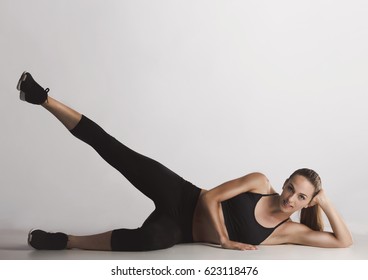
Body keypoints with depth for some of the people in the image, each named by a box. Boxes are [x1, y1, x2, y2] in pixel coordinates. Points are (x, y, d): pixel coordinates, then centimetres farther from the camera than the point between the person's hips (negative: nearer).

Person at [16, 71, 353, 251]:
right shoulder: (260, 182, -6)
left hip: (180, 231, 1)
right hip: (182, 198, -1)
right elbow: (209, 197, -8)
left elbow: (344, 241, -2)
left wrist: (328, 205, -14)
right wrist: (223, 240, -15)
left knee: (148, 238, -37)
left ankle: (64, 241, -23)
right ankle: (44, 99, -9)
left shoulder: (291, 231, 0)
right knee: (119, 153, -17)